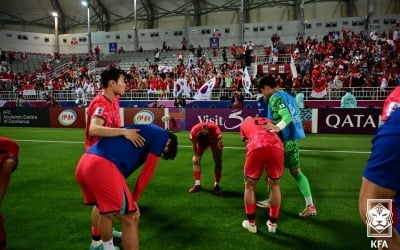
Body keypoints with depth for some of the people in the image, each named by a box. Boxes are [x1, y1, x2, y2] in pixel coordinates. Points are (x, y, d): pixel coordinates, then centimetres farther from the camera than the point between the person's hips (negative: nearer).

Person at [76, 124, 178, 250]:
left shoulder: (144, 131, 32)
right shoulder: (161, 135, 9)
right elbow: (148, 171, 4)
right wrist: (134, 199, 12)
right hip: (103, 167, -9)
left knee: (107, 212, 29)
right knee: (130, 219, 3)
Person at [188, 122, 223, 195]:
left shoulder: (216, 131, -44)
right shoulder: (194, 131, -39)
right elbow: (194, 143, -19)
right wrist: (195, 156, -17)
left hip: (214, 139, -2)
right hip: (200, 139, 2)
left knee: (218, 161, -13)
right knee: (195, 160, -9)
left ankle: (216, 185, -3)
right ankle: (197, 184, -1)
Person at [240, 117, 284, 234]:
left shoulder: (244, 124, 34)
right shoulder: (269, 121, 40)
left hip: (257, 147, -2)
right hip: (276, 147, 2)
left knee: (249, 185, 20)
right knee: (274, 185, 24)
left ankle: (251, 223, 27)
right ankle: (272, 223, 33)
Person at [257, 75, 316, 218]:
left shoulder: (275, 98, -13)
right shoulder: (287, 95, 15)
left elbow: (287, 116, -28)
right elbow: (289, 116, 11)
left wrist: (278, 127, -46)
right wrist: (276, 126, 2)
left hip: (283, 140, -8)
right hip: (292, 139, 8)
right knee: (296, 171, 12)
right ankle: (310, 205, 6)